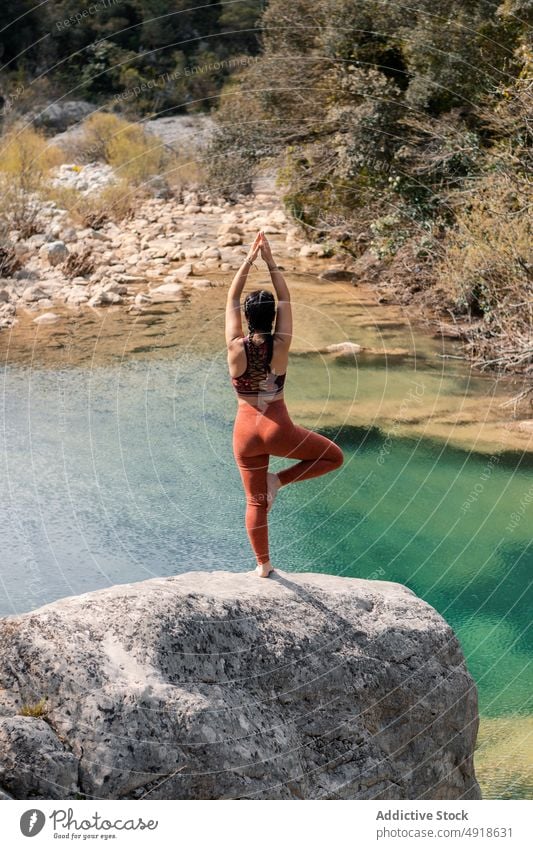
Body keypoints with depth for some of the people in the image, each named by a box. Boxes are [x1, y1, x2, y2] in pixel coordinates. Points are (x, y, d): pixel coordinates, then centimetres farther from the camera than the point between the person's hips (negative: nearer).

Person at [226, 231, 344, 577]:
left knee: (256, 502, 15)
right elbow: (286, 299, -3)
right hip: (278, 429, -3)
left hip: (246, 431, 3)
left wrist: (249, 259, 1)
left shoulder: (236, 348, -12)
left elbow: (232, 299, -2)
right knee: (334, 456, 17)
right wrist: (270, 260, 0)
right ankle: (279, 480, 3)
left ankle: (263, 565, 24)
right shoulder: (280, 345, -14)